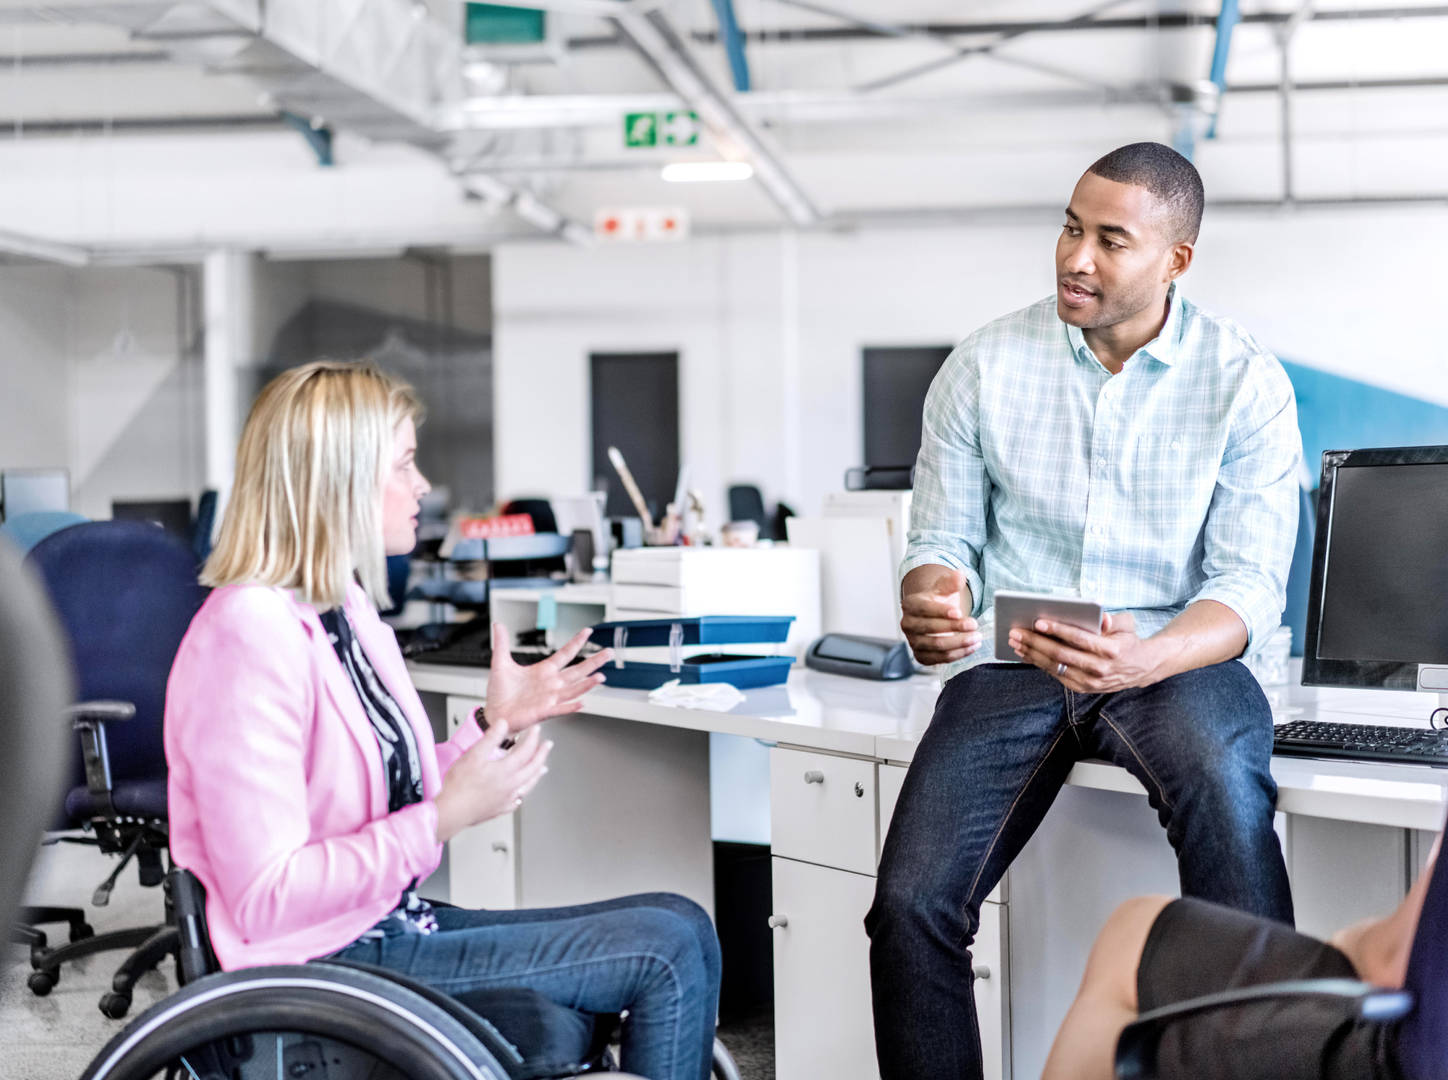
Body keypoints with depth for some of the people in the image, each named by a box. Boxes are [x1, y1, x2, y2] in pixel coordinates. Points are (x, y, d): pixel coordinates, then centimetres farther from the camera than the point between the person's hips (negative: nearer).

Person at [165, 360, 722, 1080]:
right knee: (666, 951, -10)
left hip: (391, 924, 10)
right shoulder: (249, 635, -21)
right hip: (334, 964, -10)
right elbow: (263, 899, -25)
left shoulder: (345, 609, 10)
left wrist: (496, 725, 7)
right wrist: (446, 817, -24)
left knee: (683, 927, 4)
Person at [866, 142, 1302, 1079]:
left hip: (1174, 659, -2)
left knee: (1224, 784, -38)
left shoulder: (1247, 382, 0)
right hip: (1011, 661, 2)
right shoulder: (985, 365, 5)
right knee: (910, 905, -21)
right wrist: (930, 607, -17)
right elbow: (944, 536, 9)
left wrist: (1144, 659, -27)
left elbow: (1250, 586, -6)